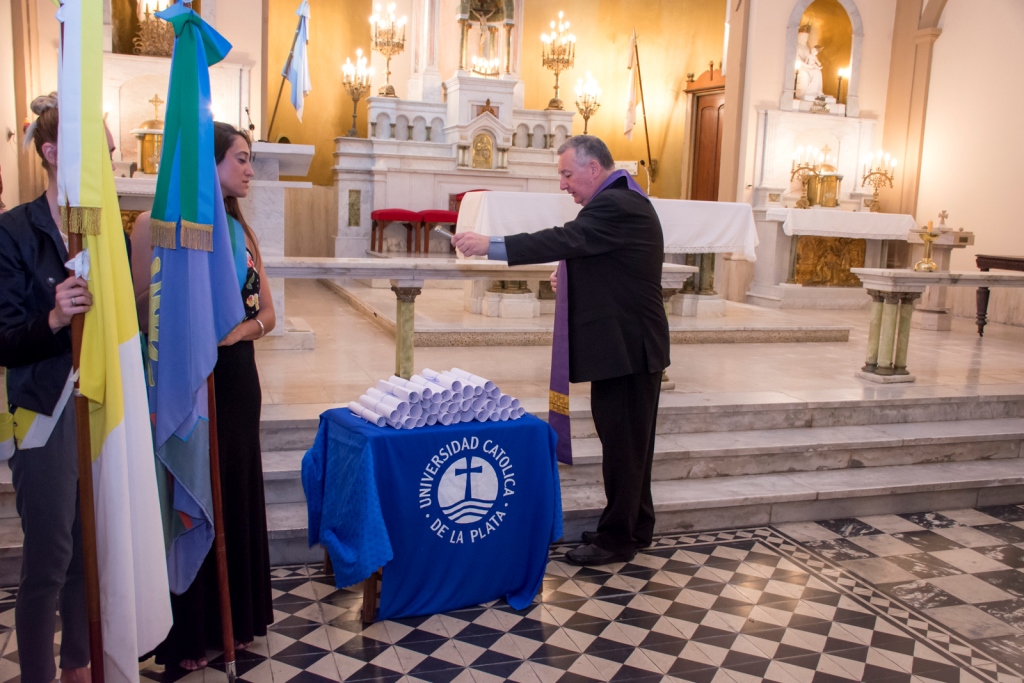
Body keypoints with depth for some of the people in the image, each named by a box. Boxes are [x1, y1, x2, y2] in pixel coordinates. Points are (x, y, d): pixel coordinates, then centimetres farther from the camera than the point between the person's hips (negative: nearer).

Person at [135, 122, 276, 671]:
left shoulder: (240, 229, 10)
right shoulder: (158, 225, -9)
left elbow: (267, 312, 10)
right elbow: (140, 310, -11)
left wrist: (241, 329, -9)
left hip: (235, 377, 6)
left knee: (237, 495, 12)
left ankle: (236, 617, 30)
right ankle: (187, 634, 22)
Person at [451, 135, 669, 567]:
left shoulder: (613, 205, -18)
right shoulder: (627, 200, 16)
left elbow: (566, 240, -29)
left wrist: (490, 245, -30)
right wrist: (576, 279, 7)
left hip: (624, 346, -11)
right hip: (634, 342, 11)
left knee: (622, 443, -1)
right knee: (630, 441, 18)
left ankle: (617, 538, 11)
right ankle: (635, 526, 30)